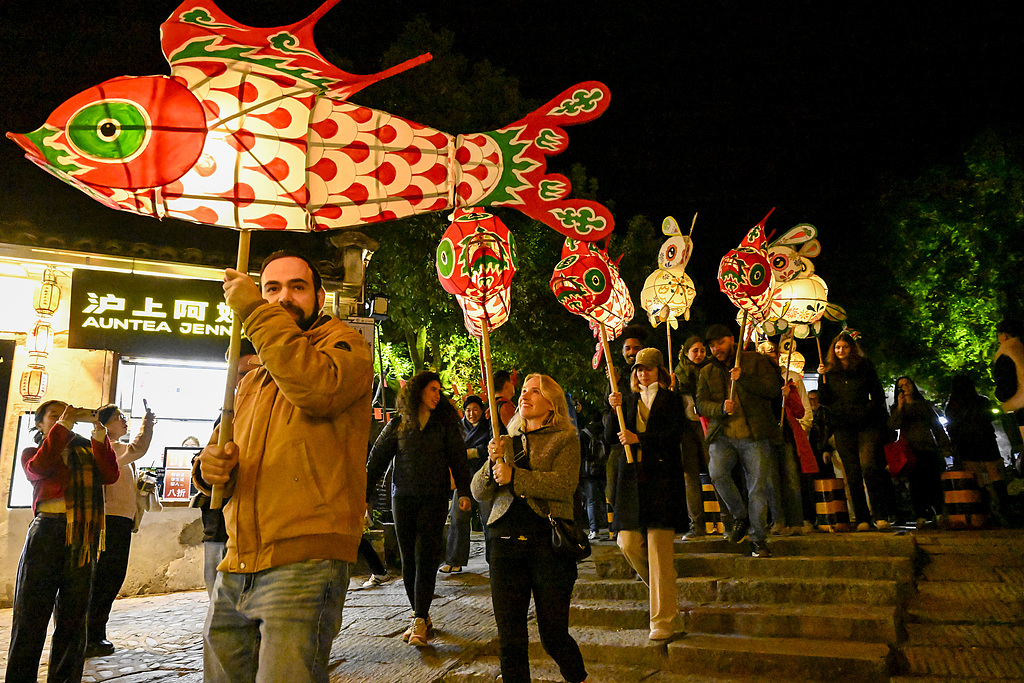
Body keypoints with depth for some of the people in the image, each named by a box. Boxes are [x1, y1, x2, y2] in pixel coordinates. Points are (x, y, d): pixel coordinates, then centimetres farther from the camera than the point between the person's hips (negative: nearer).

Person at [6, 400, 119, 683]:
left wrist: (98, 431, -7)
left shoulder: (87, 451, 17)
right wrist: (64, 423, -12)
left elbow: (110, 475, -1)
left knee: (74, 616, 6)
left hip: (84, 536, 2)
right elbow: (39, 468, -10)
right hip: (47, 531, -2)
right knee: (31, 613, -2)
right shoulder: (32, 453, 14)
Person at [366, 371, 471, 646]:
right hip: (403, 498, 2)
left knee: (425, 557, -8)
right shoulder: (397, 425, 6)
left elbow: (458, 458, 4)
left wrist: (464, 491, -8)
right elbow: (377, 459, 8)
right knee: (408, 560, 5)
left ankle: (420, 622, -4)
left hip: (435, 499, -1)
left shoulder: (445, 424, 6)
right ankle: (421, 617, 18)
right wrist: (365, 496, 4)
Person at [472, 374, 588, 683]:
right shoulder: (508, 442, 17)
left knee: (553, 634, 5)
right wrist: (492, 463, -7)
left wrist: (514, 476, -16)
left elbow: (564, 484, -13)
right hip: (505, 540, 4)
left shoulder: (565, 440, 4)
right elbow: (479, 492, 11)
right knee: (509, 632, 6)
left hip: (548, 542, -4)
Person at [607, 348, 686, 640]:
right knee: (627, 542, -1)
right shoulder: (629, 400, 17)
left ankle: (663, 621, -1)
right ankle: (662, 589, 27)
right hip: (632, 477, 4)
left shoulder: (671, 399, 8)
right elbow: (611, 436, 8)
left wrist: (638, 438, -15)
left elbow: (673, 434, -6)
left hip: (661, 476, -4)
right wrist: (615, 409, -6)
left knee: (659, 547, -8)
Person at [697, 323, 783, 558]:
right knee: (717, 473, -22)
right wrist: (721, 409, -14)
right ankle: (740, 516, 4)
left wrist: (743, 378, -15)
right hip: (723, 435, 2)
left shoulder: (755, 361, 8)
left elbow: (773, 388, -3)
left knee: (757, 487, -3)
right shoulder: (707, 373, 15)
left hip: (754, 435, -2)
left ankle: (759, 539, 12)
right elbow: (702, 404, 6)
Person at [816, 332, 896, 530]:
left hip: (866, 424, -2)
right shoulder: (829, 371, 11)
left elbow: (878, 394, 13)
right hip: (842, 427, 2)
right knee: (852, 473, 0)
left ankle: (881, 516, -12)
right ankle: (862, 519, 5)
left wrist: (871, 409, -1)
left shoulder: (865, 366, 10)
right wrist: (822, 378, -7)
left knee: (869, 466, -18)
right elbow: (823, 400, 4)